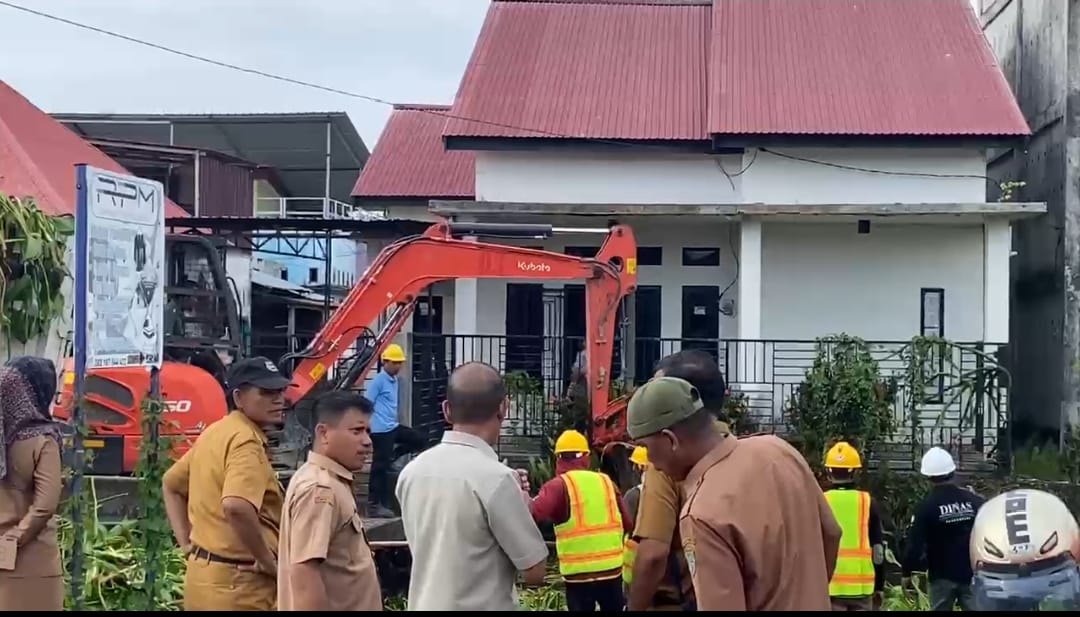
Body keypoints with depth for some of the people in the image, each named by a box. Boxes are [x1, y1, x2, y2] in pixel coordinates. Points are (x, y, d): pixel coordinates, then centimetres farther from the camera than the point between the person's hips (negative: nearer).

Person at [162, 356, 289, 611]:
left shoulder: (215, 433, 12)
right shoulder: (246, 441, -18)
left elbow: (171, 483, 25)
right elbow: (236, 507, -35)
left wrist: (187, 544, 17)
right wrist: (269, 562, -23)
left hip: (204, 574, 10)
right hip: (237, 582, -10)